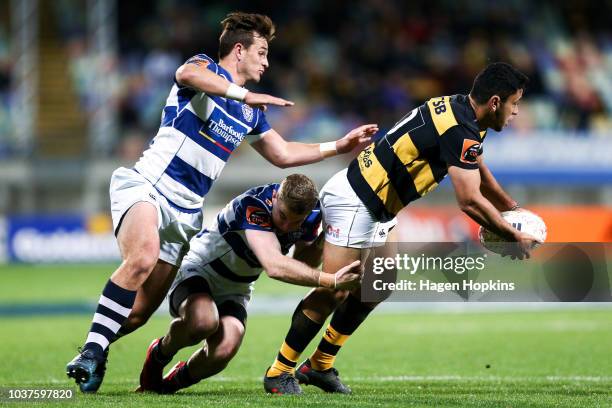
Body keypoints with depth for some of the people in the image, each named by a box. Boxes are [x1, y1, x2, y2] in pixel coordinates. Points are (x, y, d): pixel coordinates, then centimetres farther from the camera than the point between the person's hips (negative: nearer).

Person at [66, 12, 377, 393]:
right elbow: (185, 74, -27)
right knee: (141, 259, -36)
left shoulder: (250, 113, 21)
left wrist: (340, 146, 28)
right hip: (146, 188, -8)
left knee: (140, 312, -3)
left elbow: (282, 154, 31)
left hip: (185, 213, 8)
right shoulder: (205, 68, -1)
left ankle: (94, 353, 17)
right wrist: (245, 95, -30)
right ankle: (93, 349, -33)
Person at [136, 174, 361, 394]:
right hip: (196, 271, -6)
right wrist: (332, 281, -51)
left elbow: (302, 263, 6)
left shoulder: (312, 215, -11)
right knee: (203, 321, -39)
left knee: (224, 351, -25)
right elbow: (275, 266, -46)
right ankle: (159, 353, -4)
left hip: (234, 291, 6)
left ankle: (174, 381, 8)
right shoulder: (253, 205, -33)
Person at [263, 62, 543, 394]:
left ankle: (319, 365, 20)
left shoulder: (458, 108, 9)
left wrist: (514, 210, 26)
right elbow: (470, 201, -24)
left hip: (375, 206, 11)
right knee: (333, 292, -11)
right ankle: (279, 372, -4)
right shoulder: (460, 130, -22)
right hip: (353, 200, -11)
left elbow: (481, 175, 26)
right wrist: (515, 238, -13)